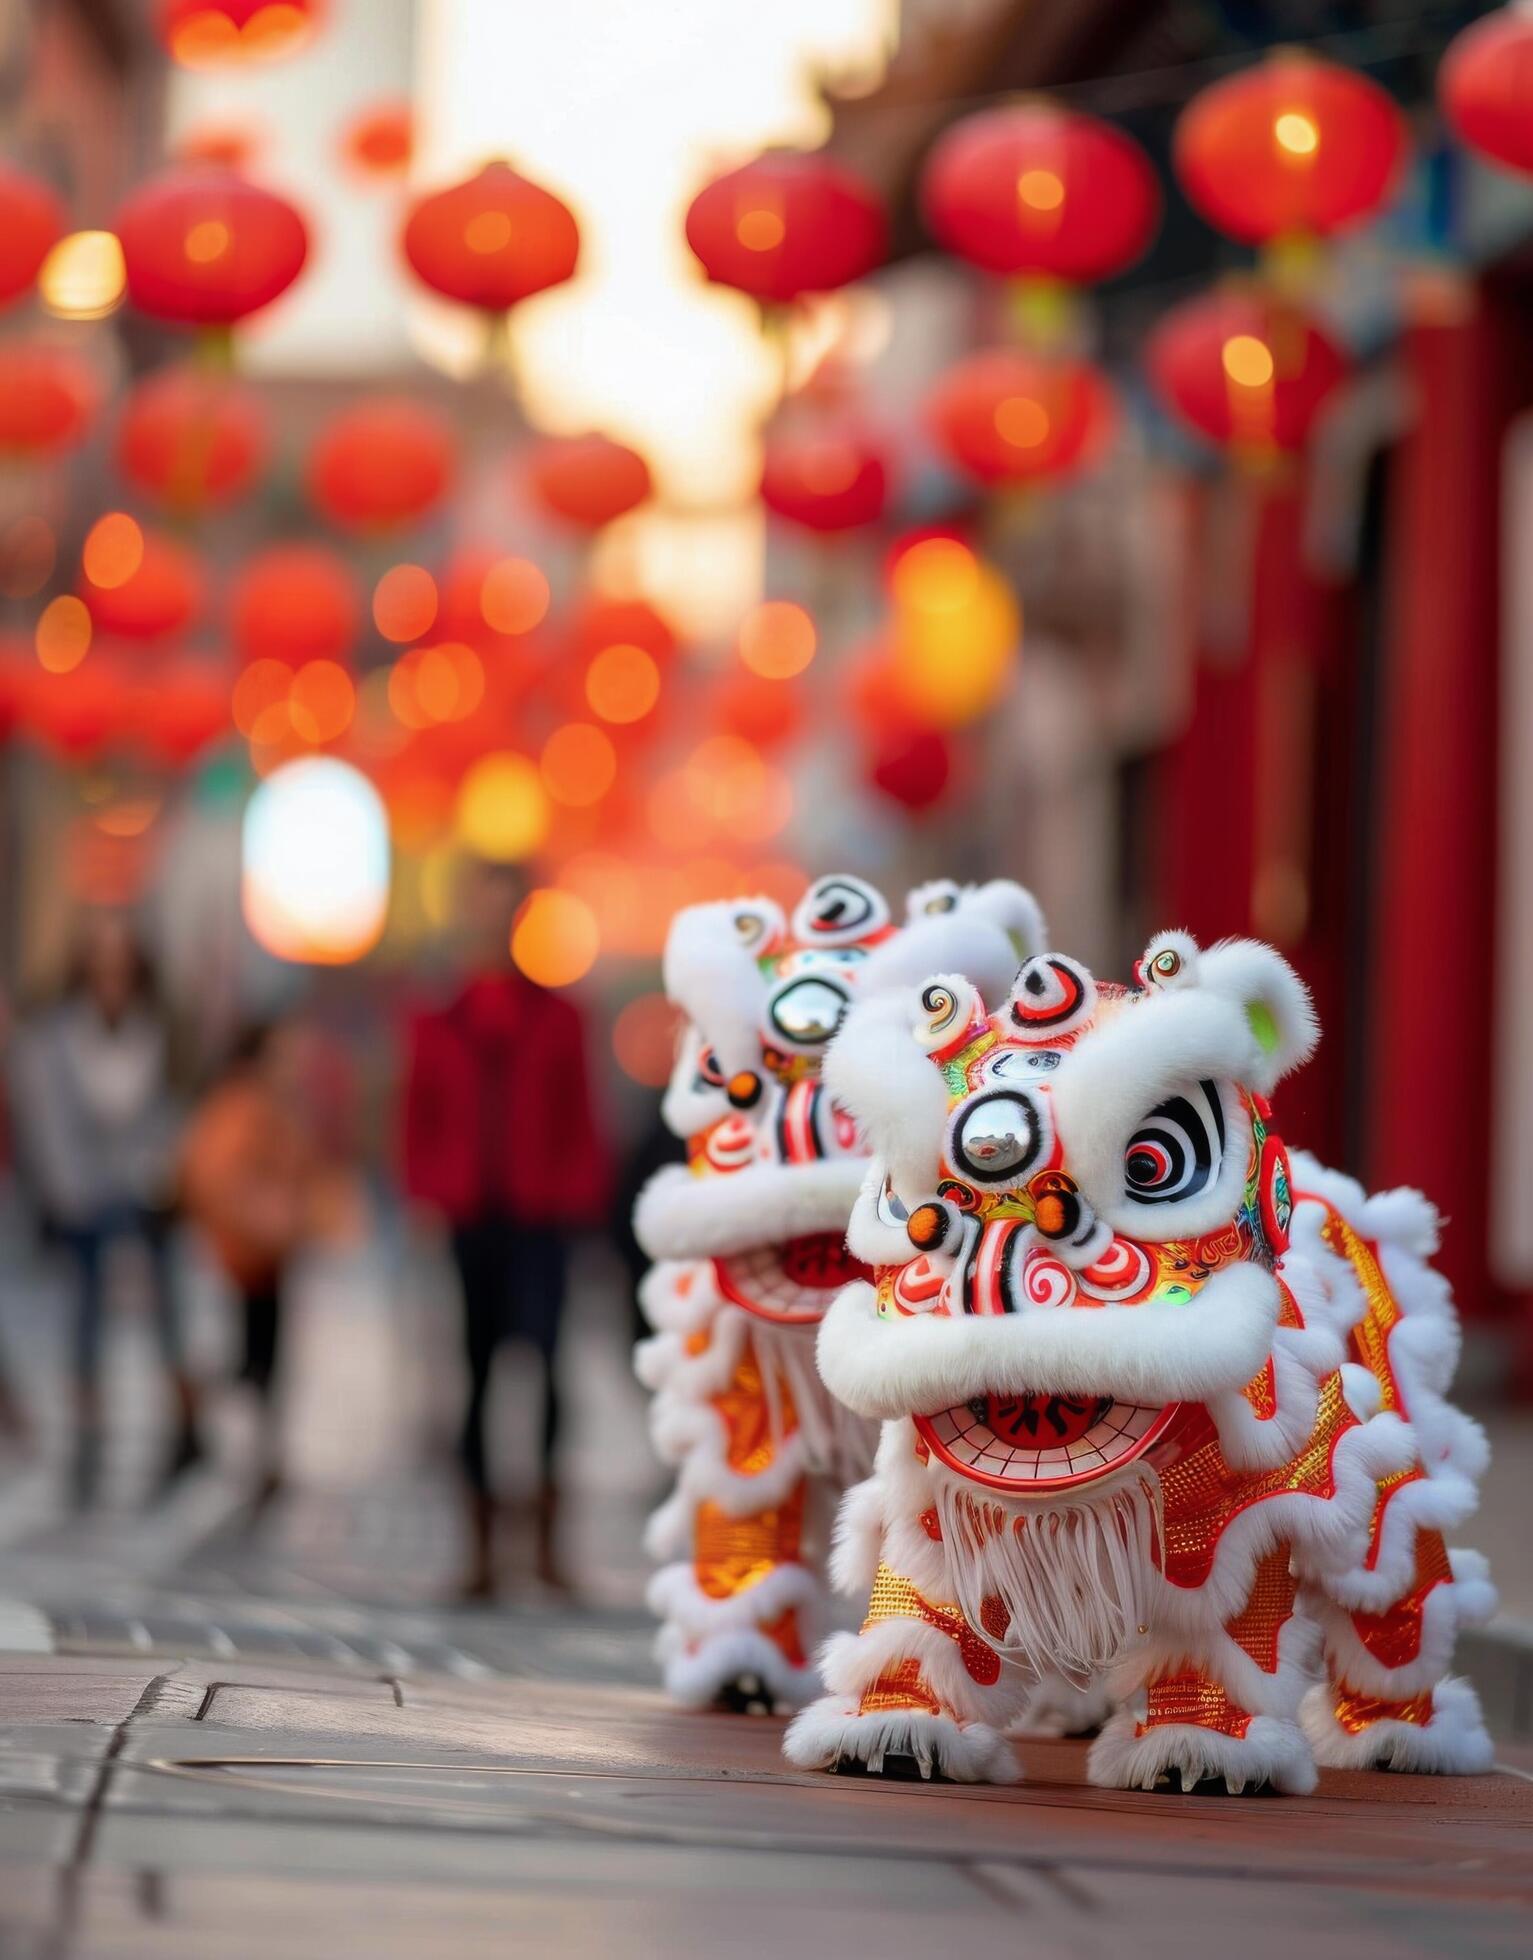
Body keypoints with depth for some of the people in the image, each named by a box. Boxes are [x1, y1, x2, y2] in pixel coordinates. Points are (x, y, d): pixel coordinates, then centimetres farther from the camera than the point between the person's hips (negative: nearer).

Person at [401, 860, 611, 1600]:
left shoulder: (558, 1019, 9)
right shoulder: (438, 1024, 12)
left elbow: (579, 1123, 8)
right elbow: (420, 1122, 12)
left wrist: (579, 1194, -3)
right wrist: (427, 1196, 1)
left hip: (537, 1217, -1)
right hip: (468, 1217, 1)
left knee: (542, 1359, -14)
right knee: (473, 1373, 1)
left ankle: (548, 1537, -12)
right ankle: (480, 1547, 5)